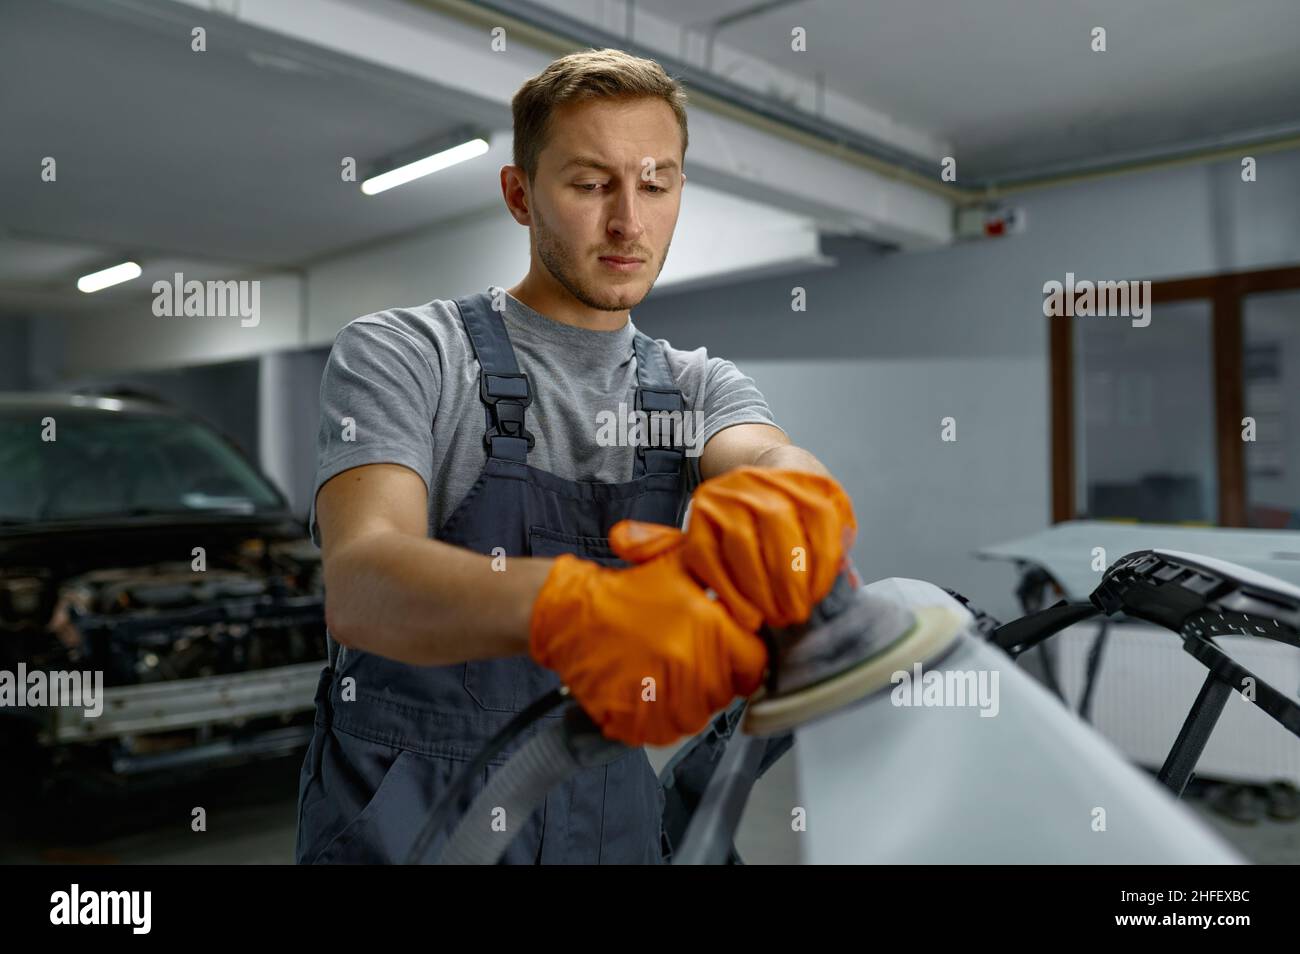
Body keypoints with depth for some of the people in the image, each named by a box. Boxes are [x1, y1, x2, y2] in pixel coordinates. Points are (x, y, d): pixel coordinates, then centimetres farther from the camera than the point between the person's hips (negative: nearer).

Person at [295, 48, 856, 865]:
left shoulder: (699, 387, 4)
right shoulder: (399, 357, -8)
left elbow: (773, 459, -18)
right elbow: (360, 583, -24)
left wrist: (791, 500, -43)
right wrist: (564, 604, -44)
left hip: (616, 826, 4)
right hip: (404, 827, -3)